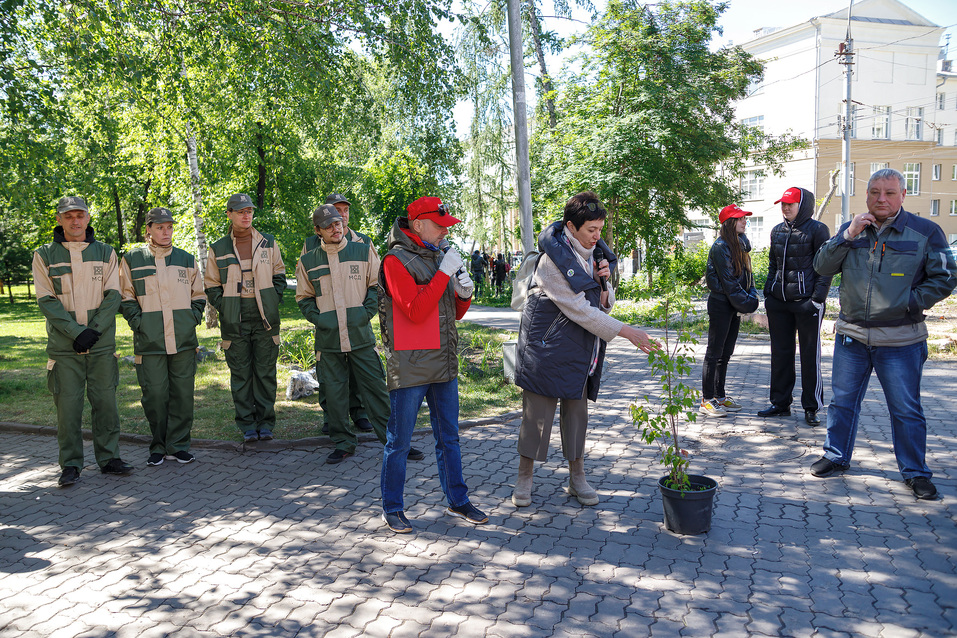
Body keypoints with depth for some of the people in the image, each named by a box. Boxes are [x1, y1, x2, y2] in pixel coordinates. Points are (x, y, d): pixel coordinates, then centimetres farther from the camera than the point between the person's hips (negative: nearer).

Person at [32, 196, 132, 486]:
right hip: (64, 346, -1)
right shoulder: (44, 255, 4)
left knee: (106, 401, 4)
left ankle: (109, 458, 14)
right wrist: (76, 332, -14)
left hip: (102, 343, 1)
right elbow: (47, 301, -3)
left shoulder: (105, 253, 8)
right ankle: (70, 465, 10)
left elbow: (113, 296, 2)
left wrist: (94, 331, -11)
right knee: (68, 404, 0)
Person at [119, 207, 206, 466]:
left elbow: (199, 296, 19)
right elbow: (125, 298, 8)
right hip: (149, 340, -2)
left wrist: (193, 318, 5)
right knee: (154, 394, -1)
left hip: (184, 339, 2)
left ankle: (178, 445, 14)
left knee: (183, 392, 3)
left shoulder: (186, 259, 13)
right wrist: (138, 322, -5)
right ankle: (158, 447, 13)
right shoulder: (132, 259, 6)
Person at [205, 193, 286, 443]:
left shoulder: (268, 244, 8)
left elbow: (279, 277, 13)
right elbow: (212, 287, 11)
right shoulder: (218, 250, 6)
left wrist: (272, 304, 2)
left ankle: (265, 422, 13)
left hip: (265, 319, 0)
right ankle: (247, 424, 13)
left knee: (266, 372, 3)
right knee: (240, 373, 3)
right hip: (234, 321, 0)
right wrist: (225, 309, -2)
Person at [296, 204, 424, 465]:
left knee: (376, 387, 1)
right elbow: (303, 297, 15)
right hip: (328, 339, 1)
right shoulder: (308, 262, 8)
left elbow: (378, 285, 8)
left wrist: (366, 312, -5)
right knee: (335, 392, 6)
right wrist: (318, 318, -2)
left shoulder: (364, 252, 5)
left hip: (361, 335, -1)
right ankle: (343, 443, 21)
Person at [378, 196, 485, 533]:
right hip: (410, 365, -7)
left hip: (444, 363, 7)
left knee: (448, 437, 15)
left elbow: (455, 313, 18)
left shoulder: (439, 255, 13)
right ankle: (392, 508, 17)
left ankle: (457, 501, 27)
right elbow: (415, 310, -21)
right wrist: (444, 273, -19)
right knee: (399, 442, 4)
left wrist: (464, 293, -3)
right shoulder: (396, 260, -10)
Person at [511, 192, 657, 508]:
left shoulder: (593, 253, 6)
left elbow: (604, 304, 12)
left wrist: (603, 282, -11)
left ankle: (577, 477, 23)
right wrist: (628, 333, -21)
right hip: (547, 348, -7)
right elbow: (579, 310, -21)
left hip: (580, 349, 7)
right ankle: (525, 476, 15)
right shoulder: (553, 259, -18)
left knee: (577, 411, 12)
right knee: (537, 412, 0)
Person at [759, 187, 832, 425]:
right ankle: (780, 403, 21)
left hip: (806, 302, -6)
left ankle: (811, 408, 11)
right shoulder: (777, 231, 13)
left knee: (810, 355, 2)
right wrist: (768, 292, 13)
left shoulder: (817, 230, -5)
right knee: (780, 353, 11)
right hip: (778, 302, 6)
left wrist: (817, 299, -13)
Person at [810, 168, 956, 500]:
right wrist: (848, 235, -13)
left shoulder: (925, 232, -3)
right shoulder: (853, 229, 6)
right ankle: (836, 456, 28)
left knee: (906, 409, 4)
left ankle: (915, 472, 18)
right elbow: (822, 267, -2)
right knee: (842, 400, 12)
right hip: (851, 335, 3)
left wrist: (909, 303, -12)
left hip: (900, 340, -3)